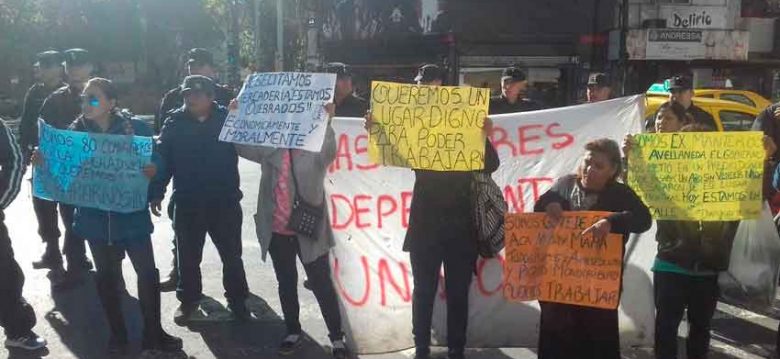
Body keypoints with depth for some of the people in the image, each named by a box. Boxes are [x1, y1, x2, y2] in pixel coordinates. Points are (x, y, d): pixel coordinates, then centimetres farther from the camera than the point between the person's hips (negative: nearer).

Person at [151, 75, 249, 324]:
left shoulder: (228, 118, -4)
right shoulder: (175, 122, -2)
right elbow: (161, 158, -2)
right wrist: (156, 192, -6)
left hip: (225, 201, -1)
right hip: (188, 203, 1)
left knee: (231, 254, 11)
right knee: (188, 256, 13)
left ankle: (237, 299, 26)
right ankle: (188, 300, 29)